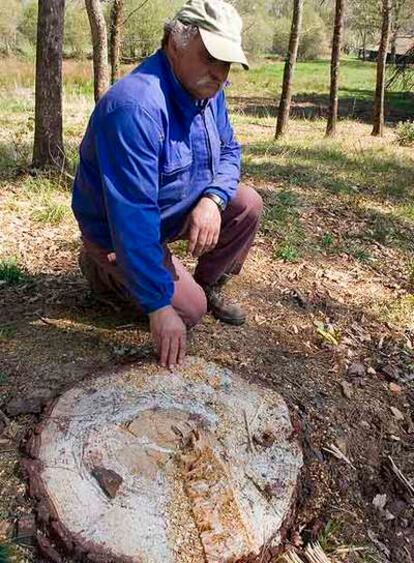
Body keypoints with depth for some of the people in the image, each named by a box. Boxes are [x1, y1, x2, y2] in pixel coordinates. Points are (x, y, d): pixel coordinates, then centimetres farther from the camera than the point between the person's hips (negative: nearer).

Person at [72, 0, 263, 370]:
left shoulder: (208, 90, -6)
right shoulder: (135, 106, -34)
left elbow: (228, 150, 2)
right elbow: (133, 217, -37)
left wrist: (213, 200, -22)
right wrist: (159, 306, -36)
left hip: (181, 207, 7)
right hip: (118, 231, -7)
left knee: (247, 205, -7)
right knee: (190, 310, -12)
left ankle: (209, 285, 12)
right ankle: (104, 266, 9)